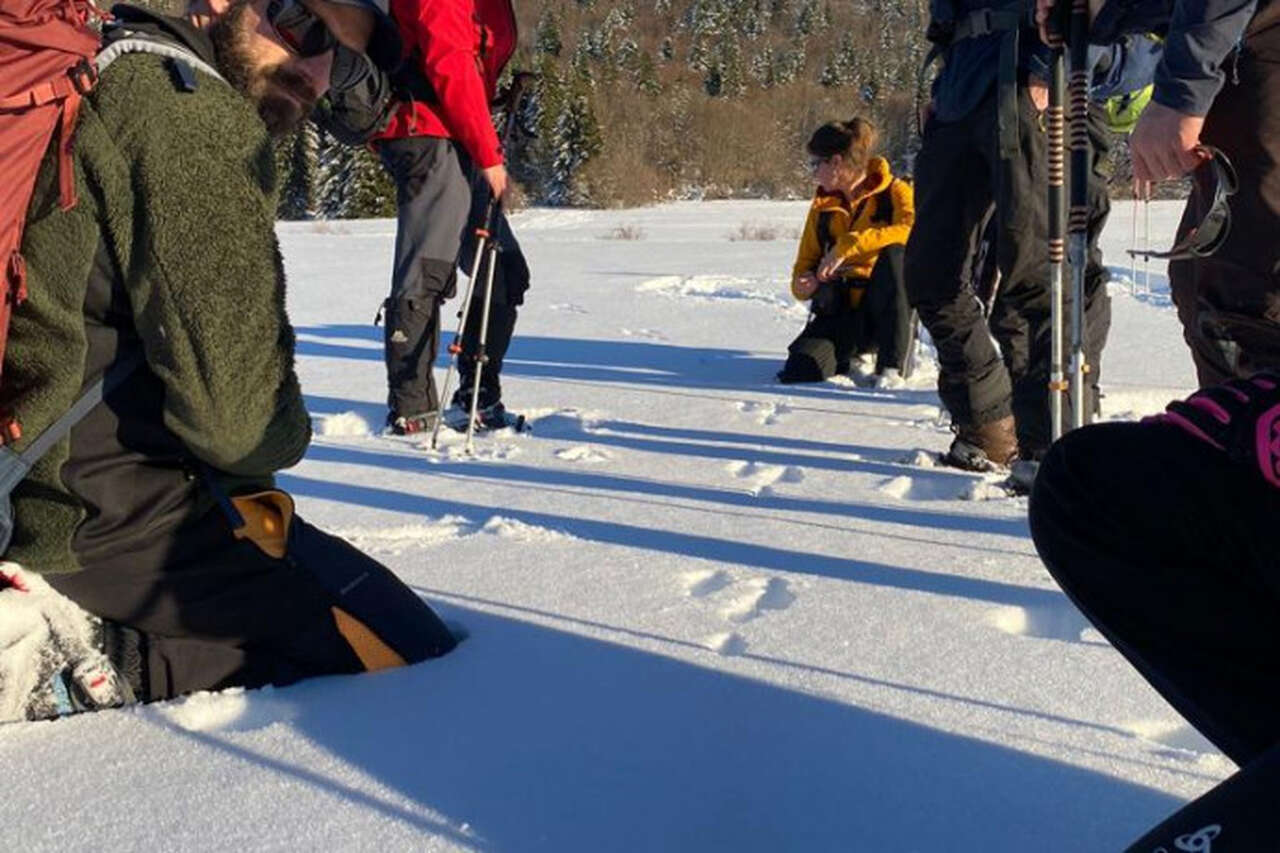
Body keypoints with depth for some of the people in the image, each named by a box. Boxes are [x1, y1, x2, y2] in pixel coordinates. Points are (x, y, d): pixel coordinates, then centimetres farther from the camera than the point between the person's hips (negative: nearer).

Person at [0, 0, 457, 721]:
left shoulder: (114, 75, 14)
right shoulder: (190, 114, -18)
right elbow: (237, 410, -21)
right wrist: (284, 436, 0)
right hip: (102, 507, -10)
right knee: (414, 650, -6)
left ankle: (70, 616, 10)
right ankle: (92, 656, -11)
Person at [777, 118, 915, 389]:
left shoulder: (895, 192, -3)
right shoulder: (822, 205, 13)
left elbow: (911, 229, -25)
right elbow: (805, 262, 17)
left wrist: (849, 245, -31)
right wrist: (803, 284, -7)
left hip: (888, 308, -3)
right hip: (840, 308, 4)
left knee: (895, 254, -35)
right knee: (799, 372, -24)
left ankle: (892, 366, -27)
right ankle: (856, 357, 11)